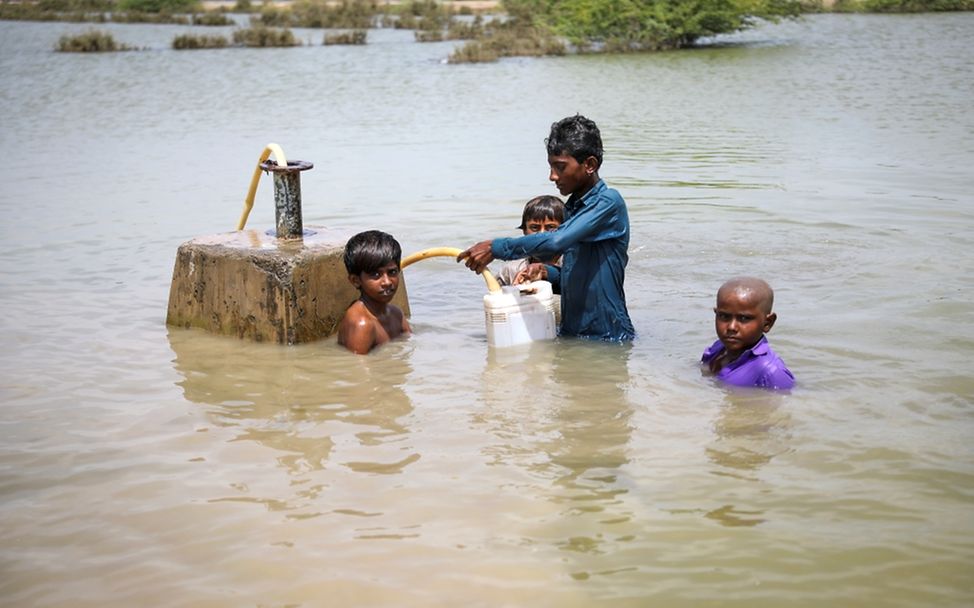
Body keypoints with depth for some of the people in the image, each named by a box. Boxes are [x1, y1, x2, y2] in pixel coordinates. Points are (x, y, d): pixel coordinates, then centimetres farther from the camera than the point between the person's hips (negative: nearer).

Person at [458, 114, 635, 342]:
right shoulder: (571, 207, 14)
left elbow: (557, 242, -27)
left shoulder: (609, 202, -14)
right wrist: (546, 272, 0)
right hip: (571, 334, 7)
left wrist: (497, 247, -18)